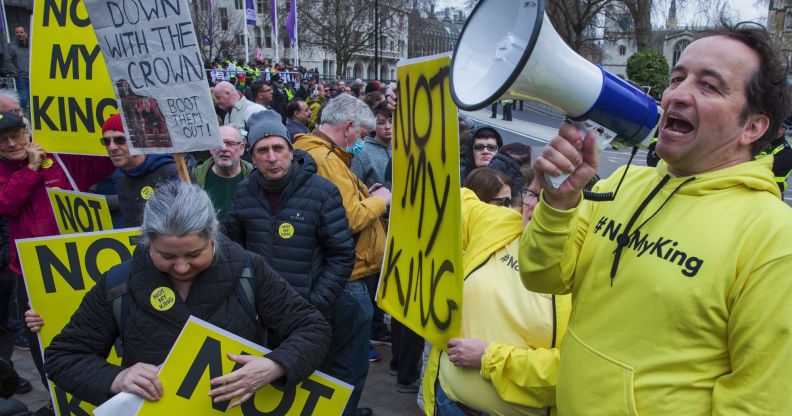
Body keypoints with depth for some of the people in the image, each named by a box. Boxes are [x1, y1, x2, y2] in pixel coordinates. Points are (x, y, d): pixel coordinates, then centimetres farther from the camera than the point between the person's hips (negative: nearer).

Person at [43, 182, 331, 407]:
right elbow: (61, 357, 3)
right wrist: (115, 379, -15)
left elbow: (313, 328, -4)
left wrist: (275, 367, -22)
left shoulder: (247, 269, -7)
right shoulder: (119, 285, -4)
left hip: (239, 407, 0)